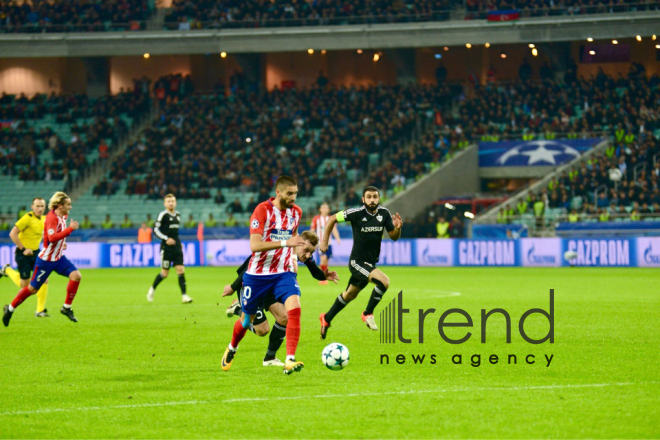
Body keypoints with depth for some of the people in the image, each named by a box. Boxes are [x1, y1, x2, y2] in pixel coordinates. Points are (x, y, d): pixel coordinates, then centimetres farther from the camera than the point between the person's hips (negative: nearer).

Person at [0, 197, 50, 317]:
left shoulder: (44, 219, 5)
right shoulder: (28, 218, -19)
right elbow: (12, 234, -20)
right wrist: (23, 249, -20)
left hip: (35, 252, 6)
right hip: (23, 253, -6)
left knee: (44, 280, -8)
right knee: (24, 285, 3)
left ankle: (40, 310, 1)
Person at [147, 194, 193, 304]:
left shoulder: (178, 215, 13)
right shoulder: (163, 215, -8)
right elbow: (156, 230, -9)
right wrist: (166, 239, -19)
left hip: (177, 246, 6)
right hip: (166, 247, -5)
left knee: (180, 270, -5)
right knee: (165, 273, -1)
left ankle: (184, 296, -7)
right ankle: (152, 289, 24)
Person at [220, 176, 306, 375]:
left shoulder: (296, 212, 3)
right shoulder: (262, 210, -15)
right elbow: (254, 245, -24)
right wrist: (285, 242, -32)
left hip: (284, 272, 3)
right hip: (258, 274, -3)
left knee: (294, 307, -24)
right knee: (247, 320, 12)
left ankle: (290, 360, -26)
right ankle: (231, 349, 45)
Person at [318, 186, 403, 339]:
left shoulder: (384, 213, -3)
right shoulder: (357, 213, -17)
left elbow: (394, 237, 2)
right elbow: (332, 219, -4)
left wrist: (398, 227, -20)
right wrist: (324, 241, -4)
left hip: (371, 262, 7)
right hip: (357, 262, -7)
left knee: (350, 295, 22)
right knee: (384, 281, -26)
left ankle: (326, 319, 41)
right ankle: (368, 314, -7)